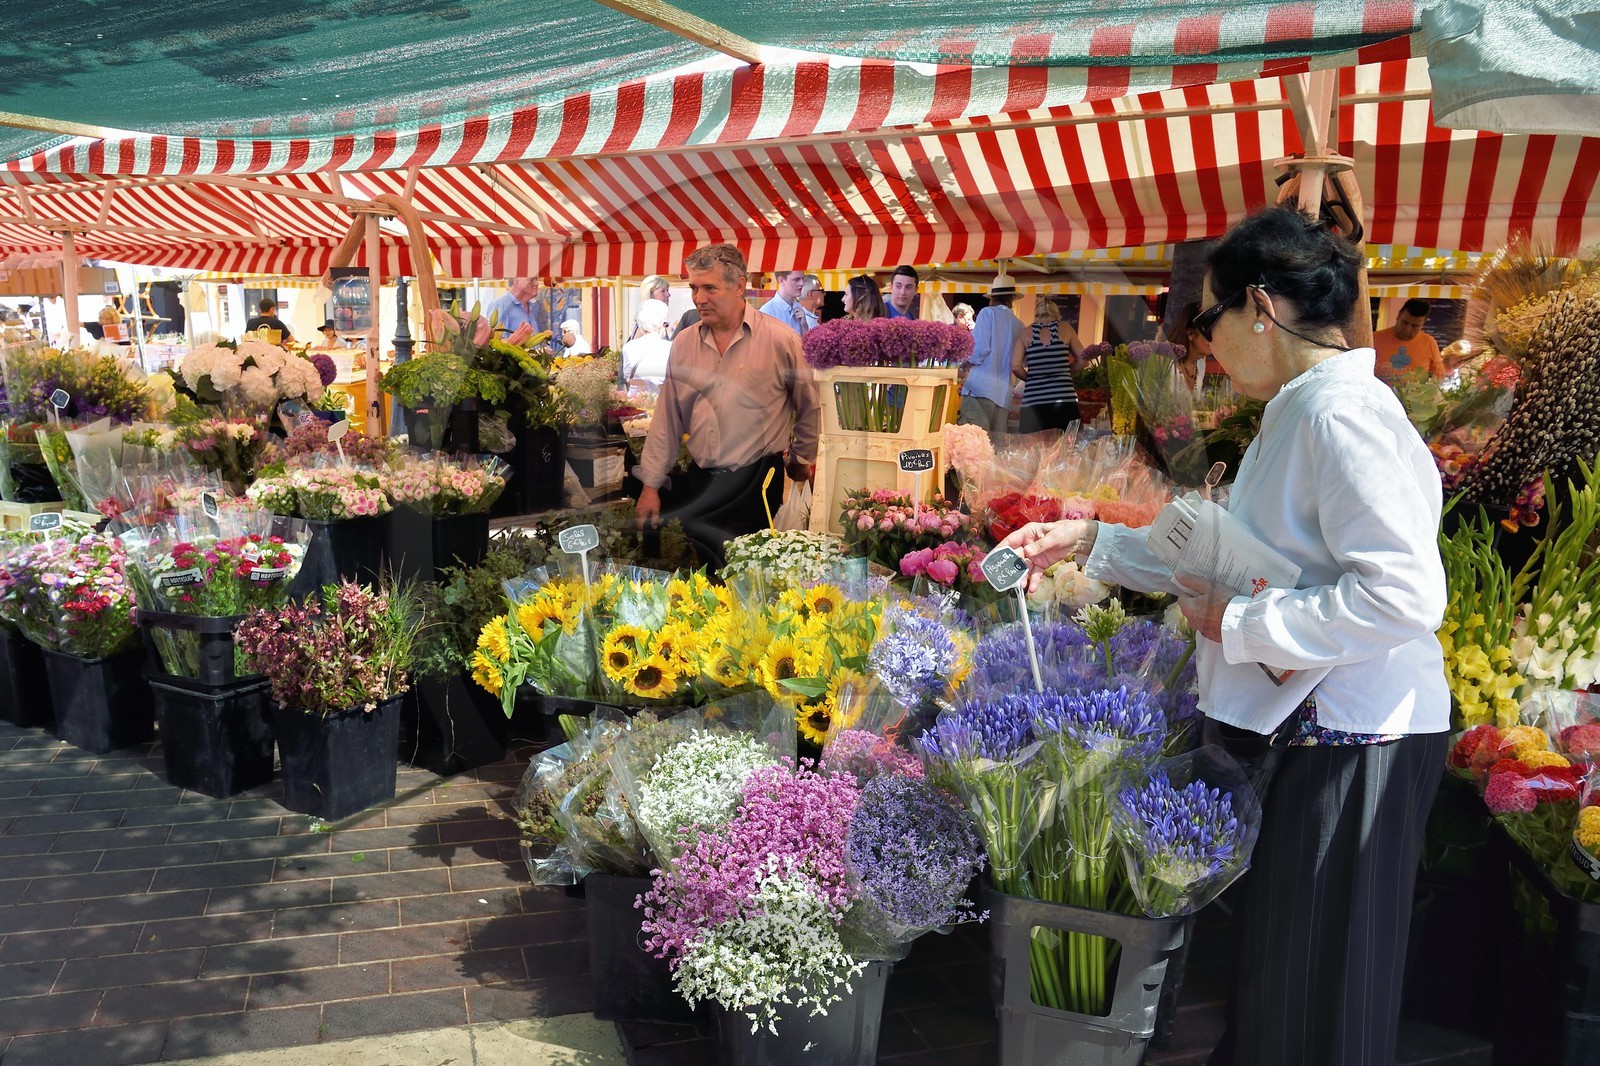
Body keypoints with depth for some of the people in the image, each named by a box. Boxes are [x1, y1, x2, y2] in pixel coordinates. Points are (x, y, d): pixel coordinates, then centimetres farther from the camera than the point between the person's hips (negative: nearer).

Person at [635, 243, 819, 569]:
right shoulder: (683, 343, 6)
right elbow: (667, 418, 10)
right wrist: (651, 484, 9)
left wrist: (801, 459, 16)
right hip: (695, 482, 4)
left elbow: (809, 408, 5)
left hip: (755, 484, -4)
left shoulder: (782, 340, -7)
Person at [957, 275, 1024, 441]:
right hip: (1004, 393, 6)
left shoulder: (988, 313, 0)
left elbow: (979, 348, -10)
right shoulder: (1019, 325, 14)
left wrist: (969, 364, 7)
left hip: (981, 385, -6)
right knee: (995, 442, 5)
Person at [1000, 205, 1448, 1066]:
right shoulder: (1300, 413, 12)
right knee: (1271, 975, 22)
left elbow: (1404, 595, -28)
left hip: (1347, 746, -9)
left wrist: (1239, 625, -19)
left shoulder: (1342, 413, -19)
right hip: (1298, 736, 9)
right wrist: (1092, 542, 15)